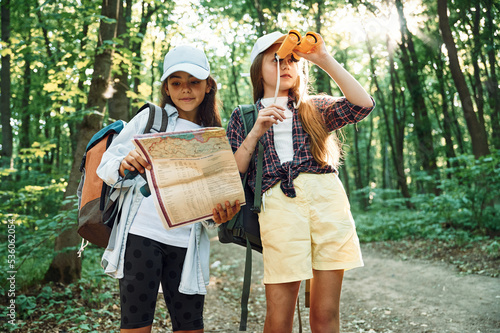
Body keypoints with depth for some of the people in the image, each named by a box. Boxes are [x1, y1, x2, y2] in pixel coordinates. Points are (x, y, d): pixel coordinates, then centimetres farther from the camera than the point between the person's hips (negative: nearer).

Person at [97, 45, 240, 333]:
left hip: (187, 242, 2)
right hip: (141, 233, -2)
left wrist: (220, 215, -12)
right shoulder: (150, 119, 8)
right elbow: (105, 167, 6)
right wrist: (124, 166, -16)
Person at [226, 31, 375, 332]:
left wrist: (325, 60, 3)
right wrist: (257, 130, -5)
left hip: (328, 199, 2)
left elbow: (364, 105, 2)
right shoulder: (243, 117, 18)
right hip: (278, 204, -1)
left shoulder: (315, 108, 20)